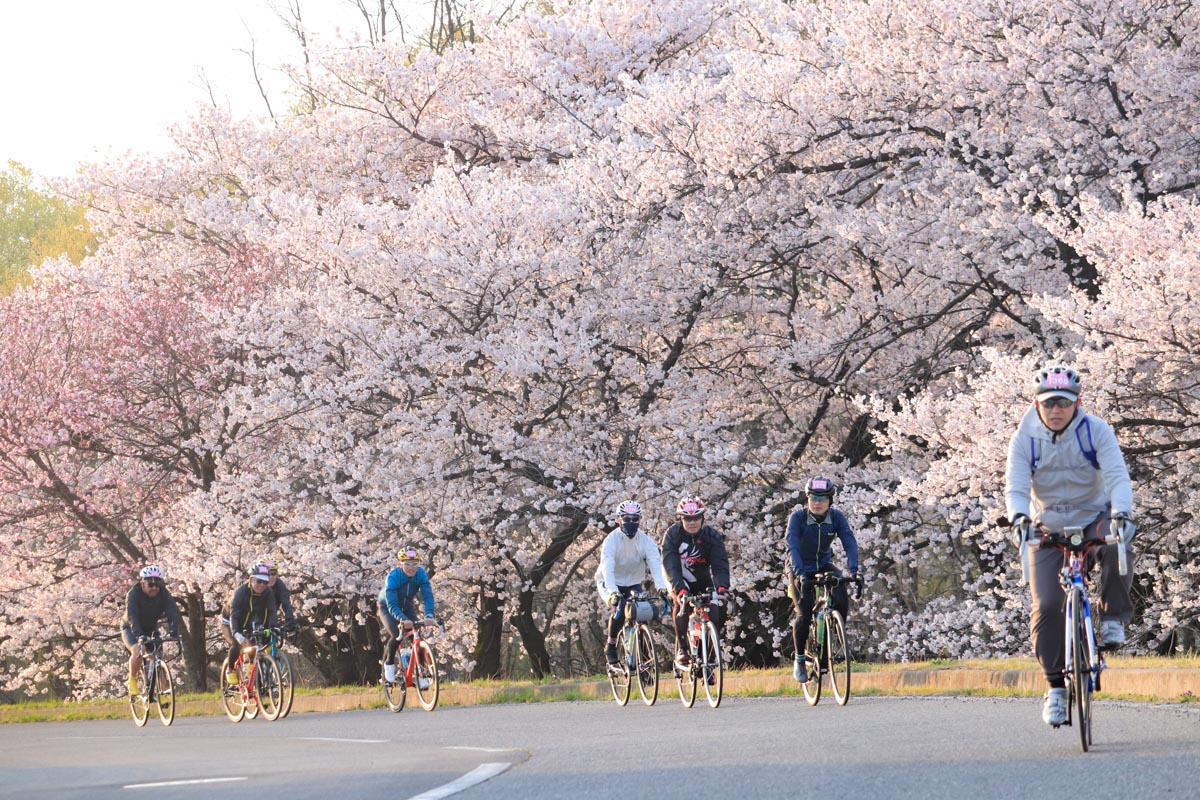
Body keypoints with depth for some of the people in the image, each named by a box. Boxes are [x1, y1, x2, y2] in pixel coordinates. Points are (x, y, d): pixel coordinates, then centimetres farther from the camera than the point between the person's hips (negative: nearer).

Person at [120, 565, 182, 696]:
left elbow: (173, 612, -29)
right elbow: (132, 616, -39)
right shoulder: (134, 594, -28)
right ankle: (132, 681, -10)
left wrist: (173, 631, -47)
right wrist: (139, 635, -54)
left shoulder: (163, 594, -18)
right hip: (130, 629, -4)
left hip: (150, 629, 4)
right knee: (137, 651, -29)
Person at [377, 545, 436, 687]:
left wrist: (429, 615, -48)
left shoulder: (421, 574, -24)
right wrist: (402, 619, -56)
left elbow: (428, 596, -30)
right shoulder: (393, 577, -34)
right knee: (396, 635, -26)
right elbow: (392, 605, -38)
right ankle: (388, 664, 0)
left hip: (407, 607, 3)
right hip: (387, 608, -3)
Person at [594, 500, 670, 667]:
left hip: (633, 584, 3)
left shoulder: (646, 541, -13)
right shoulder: (611, 540, -21)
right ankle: (610, 645, -3)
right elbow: (607, 568, -33)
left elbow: (656, 564, -28)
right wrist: (613, 592, -50)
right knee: (620, 611, -28)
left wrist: (661, 588, -46)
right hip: (610, 584, -3)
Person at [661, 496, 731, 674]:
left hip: (702, 581, 2)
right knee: (682, 603, -32)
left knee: (714, 615, -16)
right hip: (679, 580, -2)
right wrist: (680, 588, -50)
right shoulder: (672, 535, -23)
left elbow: (720, 564, -30)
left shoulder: (712, 536, -19)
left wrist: (722, 585, -50)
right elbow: (670, 565, -33)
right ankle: (681, 651, -23)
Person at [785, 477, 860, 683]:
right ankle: (799, 661, 2)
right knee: (804, 614, -17)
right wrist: (800, 574, -48)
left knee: (841, 597, -24)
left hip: (824, 566, 3)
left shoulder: (836, 517, -15)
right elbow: (792, 547, -33)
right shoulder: (798, 517, -22)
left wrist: (854, 571, -40)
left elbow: (849, 543, -24)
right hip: (800, 569, -3)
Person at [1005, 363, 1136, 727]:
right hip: (1049, 529, 1)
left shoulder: (1095, 431, -13)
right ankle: (1056, 687, -2)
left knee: (1117, 546, -37)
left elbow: (1117, 476, -22)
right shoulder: (1024, 439, -10)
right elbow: (1015, 486, -20)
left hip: (1093, 519, -1)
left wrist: (1121, 513, -42)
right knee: (1047, 606, -14)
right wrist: (1019, 517, -42)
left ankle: (1113, 619, -15)